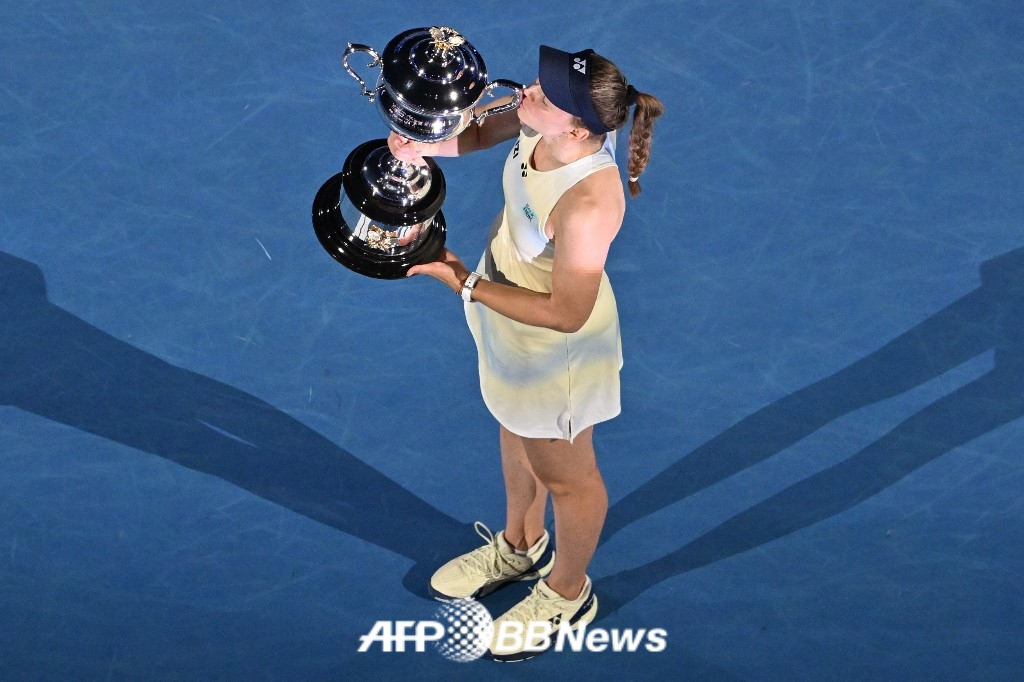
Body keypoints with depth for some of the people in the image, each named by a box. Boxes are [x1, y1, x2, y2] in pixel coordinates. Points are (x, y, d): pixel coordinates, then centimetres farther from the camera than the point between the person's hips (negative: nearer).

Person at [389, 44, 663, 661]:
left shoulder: (587, 205, -42)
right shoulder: (549, 120, -22)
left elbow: (566, 313, -32)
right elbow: (482, 130, -2)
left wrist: (463, 283, -26)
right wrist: (425, 145, -23)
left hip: (553, 350, -8)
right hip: (508, 329, 8)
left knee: (563, 473, 20)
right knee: (517, 433, 33)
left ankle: (567, 595, 50)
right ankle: (521, 545, 63)